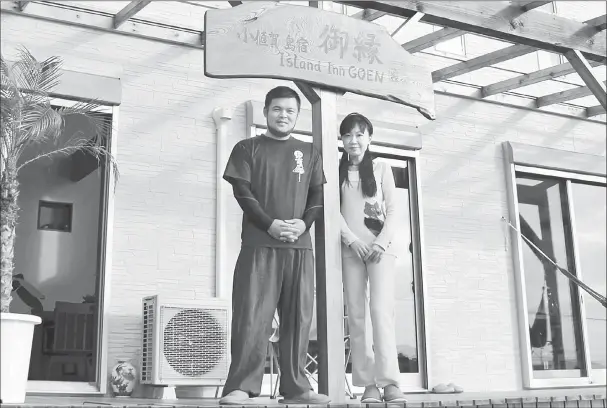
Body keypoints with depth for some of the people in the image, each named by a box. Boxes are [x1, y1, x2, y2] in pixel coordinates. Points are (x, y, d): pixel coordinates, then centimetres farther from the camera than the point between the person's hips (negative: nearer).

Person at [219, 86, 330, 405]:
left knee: (297, 317, 1)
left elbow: (318, 197, 11)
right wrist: (270, 224, -14)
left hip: (300, 246, 3)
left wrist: (303, 223, -8)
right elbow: (243, 193, 0)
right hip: (259, 244, -3)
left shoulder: (309, 153, 19)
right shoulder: (247, 149, 11)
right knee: (252, 315, -8)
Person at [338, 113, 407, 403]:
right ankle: (368, 383, -1)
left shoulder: (382, 169, 11)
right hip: (350, 248, 2)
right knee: (356, 314, -3)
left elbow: (393, 211, 5)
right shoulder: (337, 172, 13)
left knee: (381, 309, -15)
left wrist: (381, 242, -9)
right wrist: (352, 240, -10)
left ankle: (389, 381, -18)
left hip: (380, 247, -2)